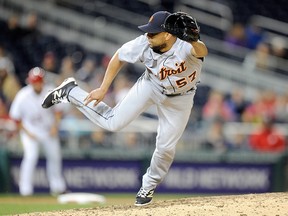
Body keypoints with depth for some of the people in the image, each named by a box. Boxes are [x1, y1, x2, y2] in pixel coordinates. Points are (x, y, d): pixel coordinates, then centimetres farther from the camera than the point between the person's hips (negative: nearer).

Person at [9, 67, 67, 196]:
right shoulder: (23, 96, -21)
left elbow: (57, 110, 3)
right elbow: (16, 117, -10)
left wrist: (55, 126, -8)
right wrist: (26, 132, -14)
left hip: (49, 131, 4)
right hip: (30, 131, -4)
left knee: (55, 156, 10)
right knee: (31, 156, -21)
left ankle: (57, 187, 28)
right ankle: (25, 190, -16)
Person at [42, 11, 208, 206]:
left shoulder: (185, 46, -39)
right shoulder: (144, 43, -29)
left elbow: (203, 51, -62)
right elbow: (119, 57, -12)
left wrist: (194, 45, -84)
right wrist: (103, 89, -9)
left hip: (180, 97, -1)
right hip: (151, 85, 1)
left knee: (166, 146, 2)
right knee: (112, 122, -5)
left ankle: (149, 186, 30)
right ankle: (70, 92, 17)